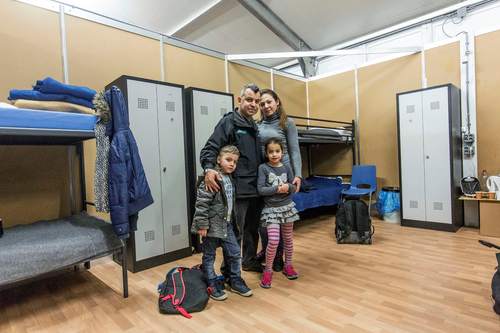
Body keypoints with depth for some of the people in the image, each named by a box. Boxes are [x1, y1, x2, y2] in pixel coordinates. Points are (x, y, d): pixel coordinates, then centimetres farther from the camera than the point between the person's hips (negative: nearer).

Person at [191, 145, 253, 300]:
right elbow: (201, 203, -21)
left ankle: (235, 281, 30)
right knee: (209, 256, 9)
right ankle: (212, 285, 25)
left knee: (234, 252, 13)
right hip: (212, 225, -8)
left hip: (226, 224, 8)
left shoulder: (230, 179, 8)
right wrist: (202, 225, -20)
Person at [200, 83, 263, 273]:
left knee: (253, 229, 19)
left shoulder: (255, 127, 16)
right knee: (235, 233, 1)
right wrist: (209, 168, -34)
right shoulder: (229, 122, -7)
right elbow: (210, 148, -16)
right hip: (238, 189, -7)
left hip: (256, 189, 8)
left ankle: (249, 261, 37)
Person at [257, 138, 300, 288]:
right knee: (273, 240, -11)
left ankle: (288, 265, 35)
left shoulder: (286, 168, 2)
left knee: (288, 238, 15)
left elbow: (294, 187, 4)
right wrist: (277, 189, -20)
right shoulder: (263, 168, -8)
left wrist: (288, 187, -17)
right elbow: (261, 189, -14)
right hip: (271, 209, -4)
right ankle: (268, 270, 10)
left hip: (287, 207, 4)